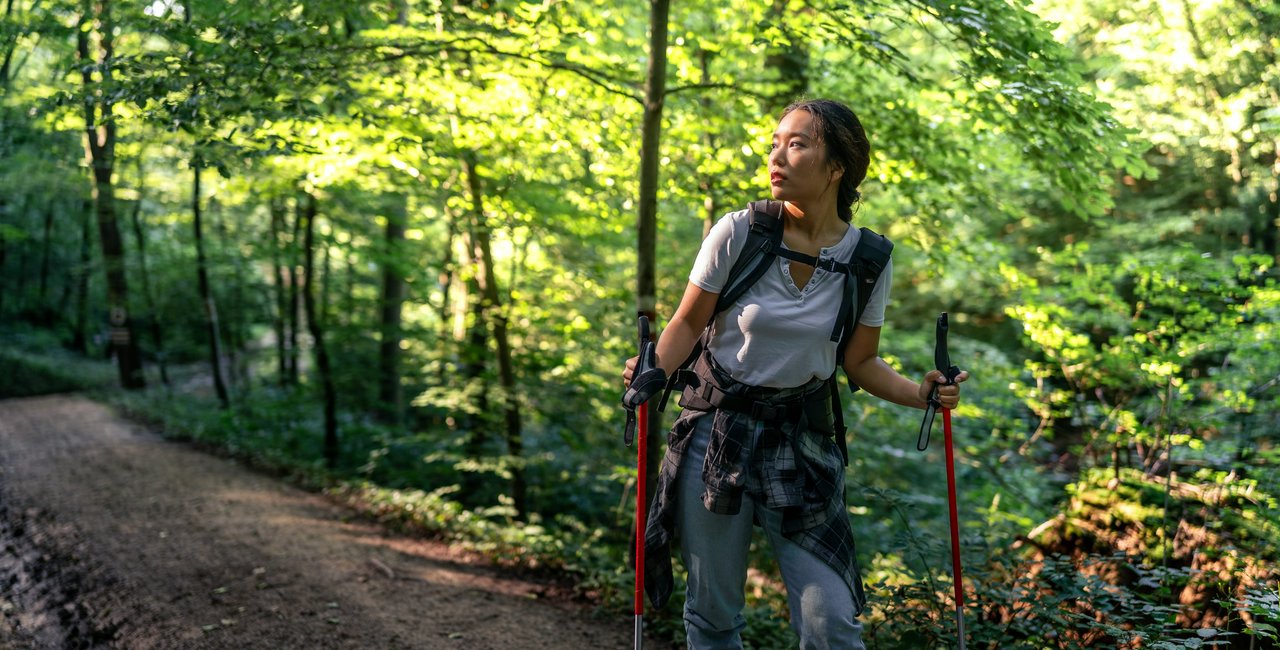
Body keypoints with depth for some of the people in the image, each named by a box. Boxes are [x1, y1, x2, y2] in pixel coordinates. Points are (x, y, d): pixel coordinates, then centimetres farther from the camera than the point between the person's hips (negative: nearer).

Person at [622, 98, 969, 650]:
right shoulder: (738, 234, -11)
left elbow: (860, 362, 6)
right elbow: (688, 323, -1)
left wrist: (920, 393, -11)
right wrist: (656, 372, -19)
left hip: (803, 439, 1)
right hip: (718, 433, -1)